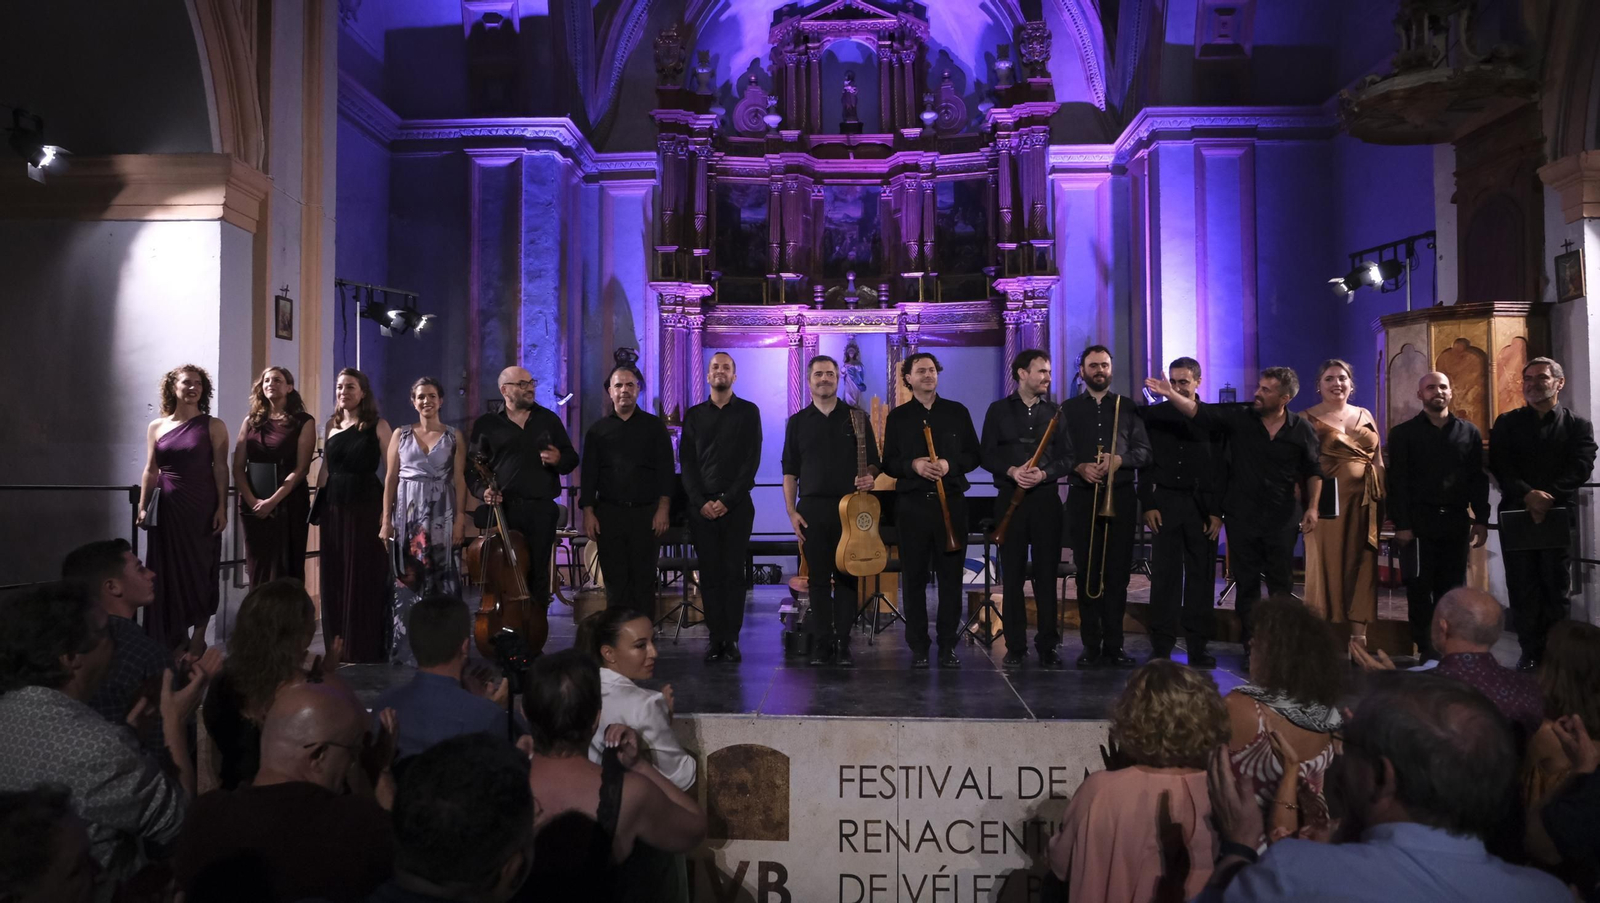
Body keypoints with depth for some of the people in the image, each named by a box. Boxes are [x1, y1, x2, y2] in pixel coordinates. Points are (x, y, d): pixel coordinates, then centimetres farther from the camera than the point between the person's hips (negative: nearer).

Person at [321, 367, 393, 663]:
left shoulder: (378, 425, -3)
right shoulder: (331, 425, 11)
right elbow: (325, 469, 16)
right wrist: (318, 502, 8)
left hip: (367, 506, -5)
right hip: (334, 507, 5)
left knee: (365, 578, -1)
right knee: (334, 578, 8)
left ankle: (366, 651, 7)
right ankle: (337, 649, 19)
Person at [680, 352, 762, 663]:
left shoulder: (748, 412, 5)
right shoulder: (694, 415, 12)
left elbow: (752, 461, -2)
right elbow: (687, 462, 7)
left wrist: (727, 500, -10)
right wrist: (701, 501, -6)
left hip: (736, 505, -2)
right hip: (702, 505, 2)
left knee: (733, 572, -2)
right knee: (709, 573, 2)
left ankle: (732, 639, 2)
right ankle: (716, 638, 7)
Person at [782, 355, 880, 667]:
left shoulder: (856, 418, 7)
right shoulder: (797, 422, 10)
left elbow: (873, 462, 9)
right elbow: (790, 471, 8)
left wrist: (869, 478, -14)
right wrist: (791, 511, 0)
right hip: (811, 508, 1)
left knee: (846, 577, 1)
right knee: (818, 578, 3)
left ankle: (843, 644, 7)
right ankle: (821, 644, 10)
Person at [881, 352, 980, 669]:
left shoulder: (957, 412, 9)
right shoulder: (898, 417, 8)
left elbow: (973, 455, 8)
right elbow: (888, 463, 6)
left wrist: (950, 464, -11)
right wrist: (913, 465, -13)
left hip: (952, 502, 0)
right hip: (912, 503, 0)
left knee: (951, 576, 1)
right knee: (914, 577, 2)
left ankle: (947, 645, 10)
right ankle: (918, 647, 10)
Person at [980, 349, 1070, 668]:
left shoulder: (1055, 411, 10)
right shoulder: (998, 410, 7)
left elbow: (1065, 457, 5)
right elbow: (986, 454, 2)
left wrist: (1044, 473, -14)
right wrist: (1011, 470, -15)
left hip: (1046, 497, 1)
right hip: (1010, 497, -1)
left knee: (1046, 573, 2)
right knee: (1012, 574, 2)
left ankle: (1047, 646, 10)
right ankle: (1015, 647, 10)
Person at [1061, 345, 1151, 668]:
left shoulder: (1128, 407, 11)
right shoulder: (1068, 409, 10)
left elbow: (1144, 450, 6)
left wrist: (1119, 460, -12)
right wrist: (1079, 467, -14)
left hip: (1120, 496, 0)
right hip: (1083, 497, 0)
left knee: (1117, 571, 0)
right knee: (1086, 571, 0)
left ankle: (1114, 644, 7)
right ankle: (1091, 645, 7)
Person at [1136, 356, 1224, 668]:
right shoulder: (1154, 415, 7)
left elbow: (1221, 467, 2)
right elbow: (1146, 463, 6)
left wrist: (1217, 511, -4)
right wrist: (1148, 505, -2)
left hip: (1202, 506, 0)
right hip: (1165, 503, 0)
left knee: (1201, 576, 3)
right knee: (1164, 575, 1)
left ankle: (1198, 645, 10)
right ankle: (1161, 645, 6)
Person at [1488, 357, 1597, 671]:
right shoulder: (1507, 423, 9)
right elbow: (1499, 467, -2)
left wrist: (1547, 496, -19)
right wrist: (1528, 495, -18)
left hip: (1560, 515, -1)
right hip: (1516, 514, 1)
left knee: (1555, 587, 4)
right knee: (1522, 587, 2)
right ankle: (1531, 652, 11)